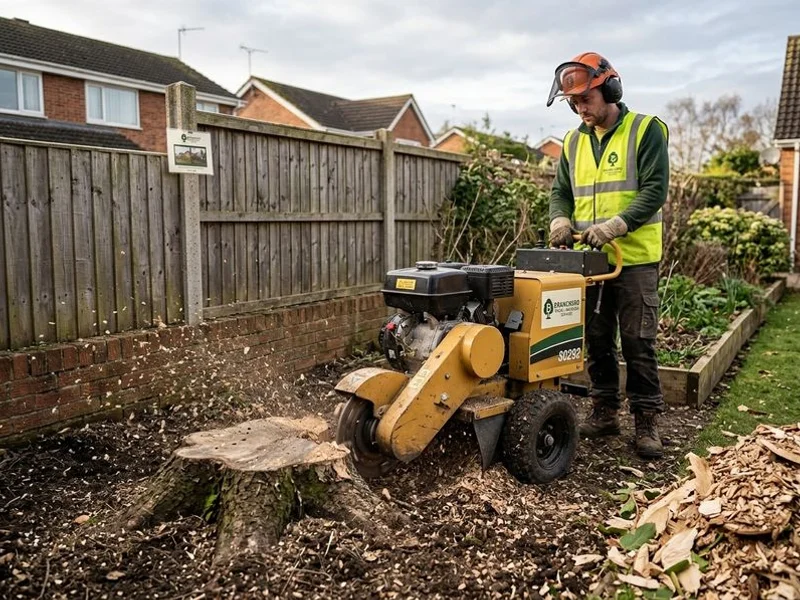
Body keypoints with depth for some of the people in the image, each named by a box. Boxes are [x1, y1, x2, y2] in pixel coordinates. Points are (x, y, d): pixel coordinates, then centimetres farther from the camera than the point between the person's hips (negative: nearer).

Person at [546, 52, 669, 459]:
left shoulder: (646, 130, -4)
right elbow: (561, 191, 13)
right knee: (597, 341, 11)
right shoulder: (573, 142, 12)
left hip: (634, 259, -5)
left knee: (637, 343, -1)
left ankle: (646, 421, 10)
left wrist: (616, 225, -25)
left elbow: (655, 190, -12)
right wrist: (561, 220, -9)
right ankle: (604, 411, 23)